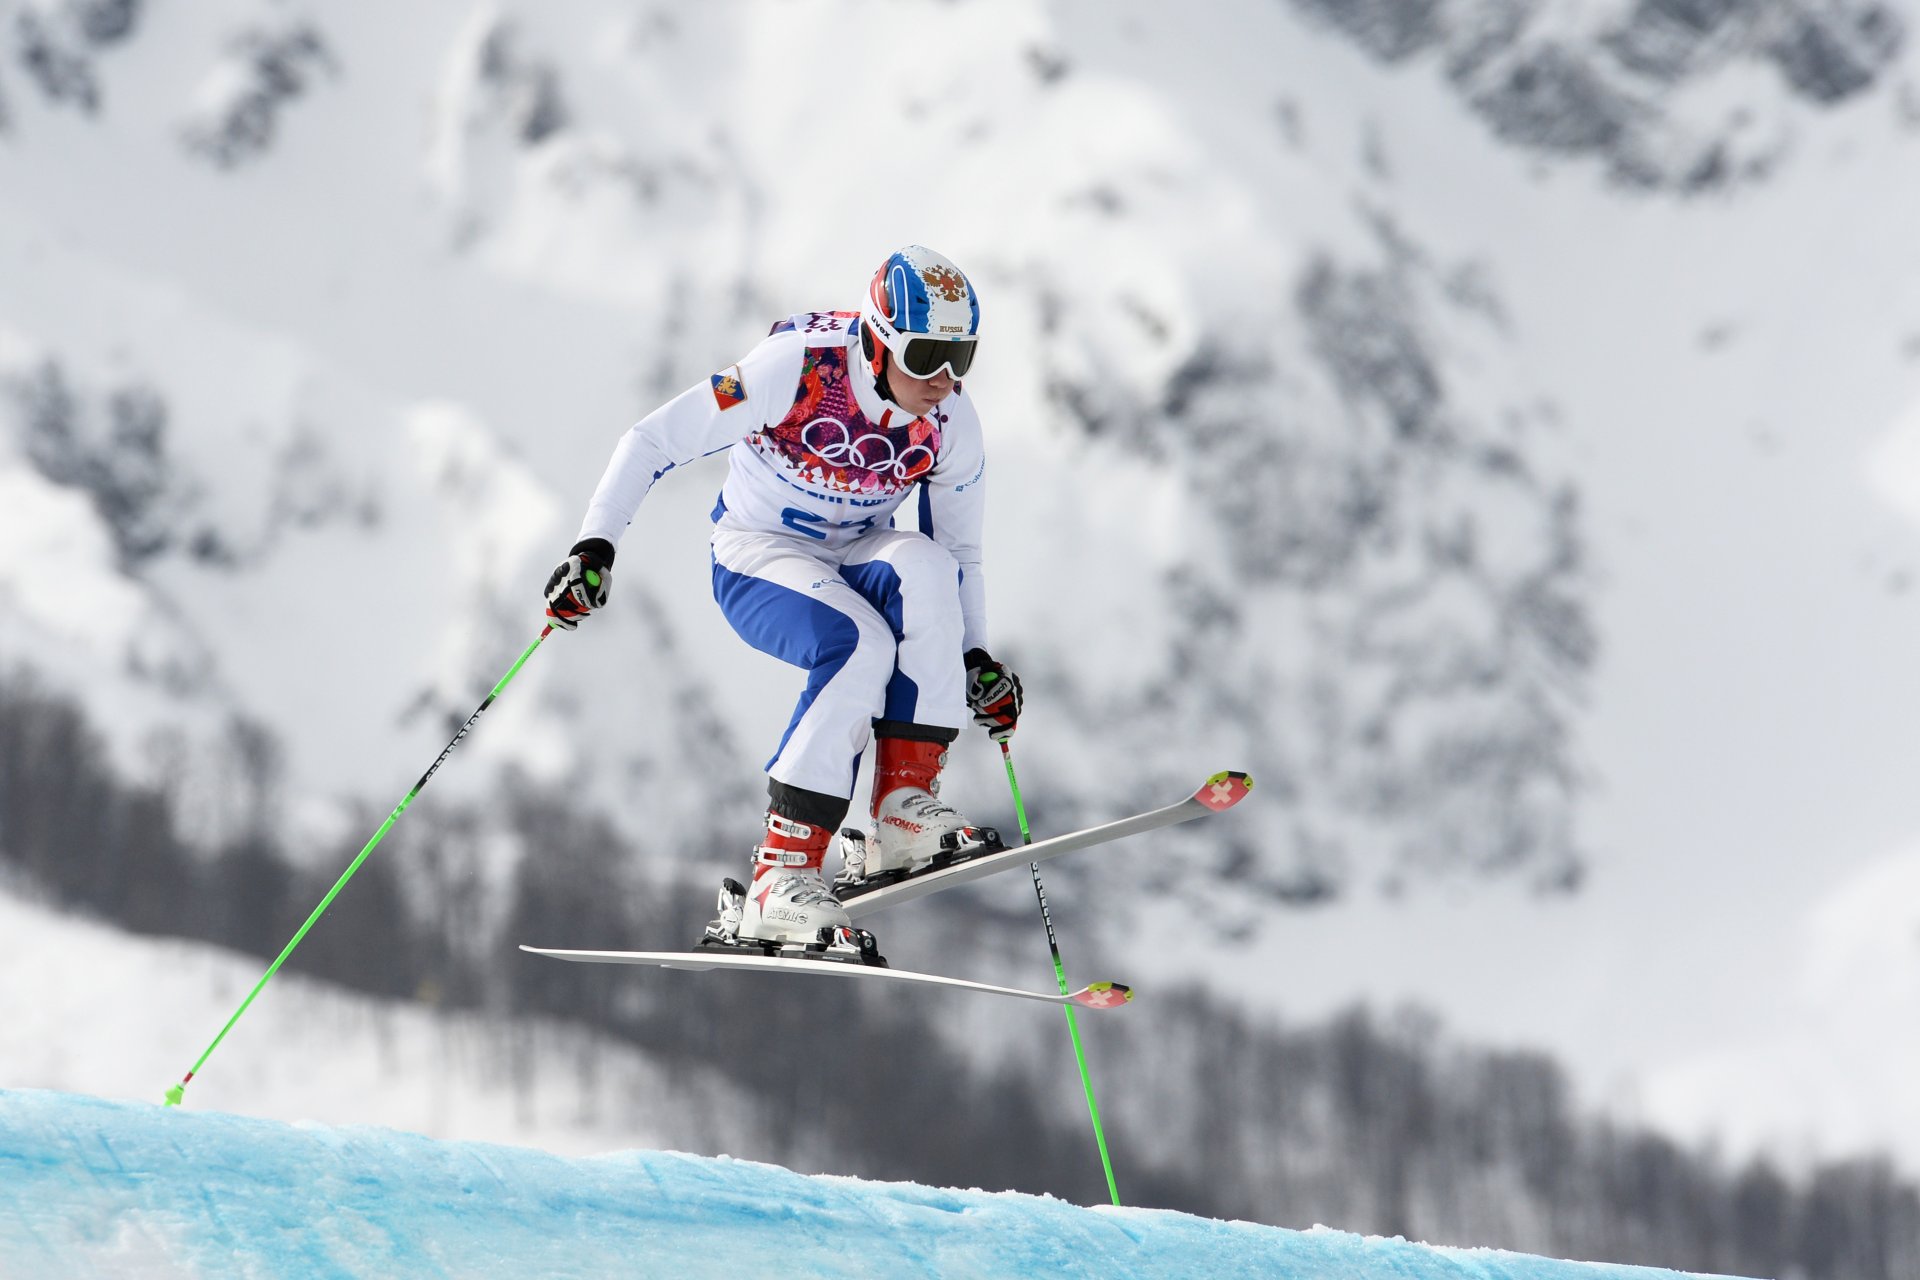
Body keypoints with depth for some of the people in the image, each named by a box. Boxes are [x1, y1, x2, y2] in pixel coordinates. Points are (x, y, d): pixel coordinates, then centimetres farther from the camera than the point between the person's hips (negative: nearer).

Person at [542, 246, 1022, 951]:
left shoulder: (951, 422, -10)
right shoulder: (798, 368, -24)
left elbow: (961, 555, 6)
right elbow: (652, 441, -19)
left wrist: (976, 659, -6)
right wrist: (594, 547, -26)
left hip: (849, 559, 4)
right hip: (757, 557, -4)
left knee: (922, 567, -32)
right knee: (860, 647, -34)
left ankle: (905, 810, -29)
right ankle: (780, 876, -34)